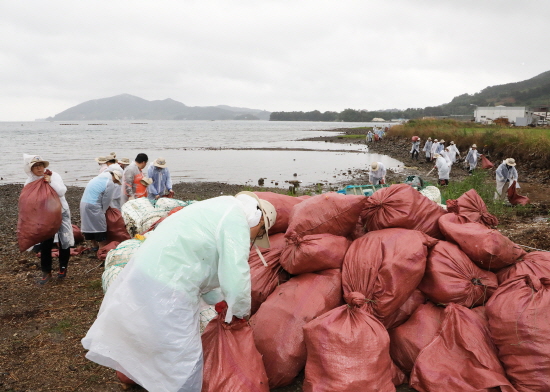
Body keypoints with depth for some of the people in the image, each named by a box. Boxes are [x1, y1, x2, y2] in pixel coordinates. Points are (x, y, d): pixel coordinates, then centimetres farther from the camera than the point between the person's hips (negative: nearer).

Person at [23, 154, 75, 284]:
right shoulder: (29, 182, -4)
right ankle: (46, 272, 13)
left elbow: (62, 191, -22)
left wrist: (50, 182, -29)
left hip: (61, 212, -1)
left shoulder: (53, 176, -11)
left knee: (64, 241, 6)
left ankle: (63, 267, 25)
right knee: (45, 244, 1)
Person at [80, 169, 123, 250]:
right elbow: (106, 200, -10)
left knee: (89, 225, 19)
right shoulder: (110, 184, -12)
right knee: (100, 228, 1)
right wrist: (103, 211, 5)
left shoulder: (98, 177, 16)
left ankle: (95, 245, 32)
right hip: (93, 206, -9)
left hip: (84, 203, 9)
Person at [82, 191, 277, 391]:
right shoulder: (236, 216, -12)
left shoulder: (219, 211, 18)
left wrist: (218, 300, 33)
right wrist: (242, 311, 1)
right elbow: (235, 275, -17)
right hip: (165, 293, -10)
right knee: (185, 362, 4)